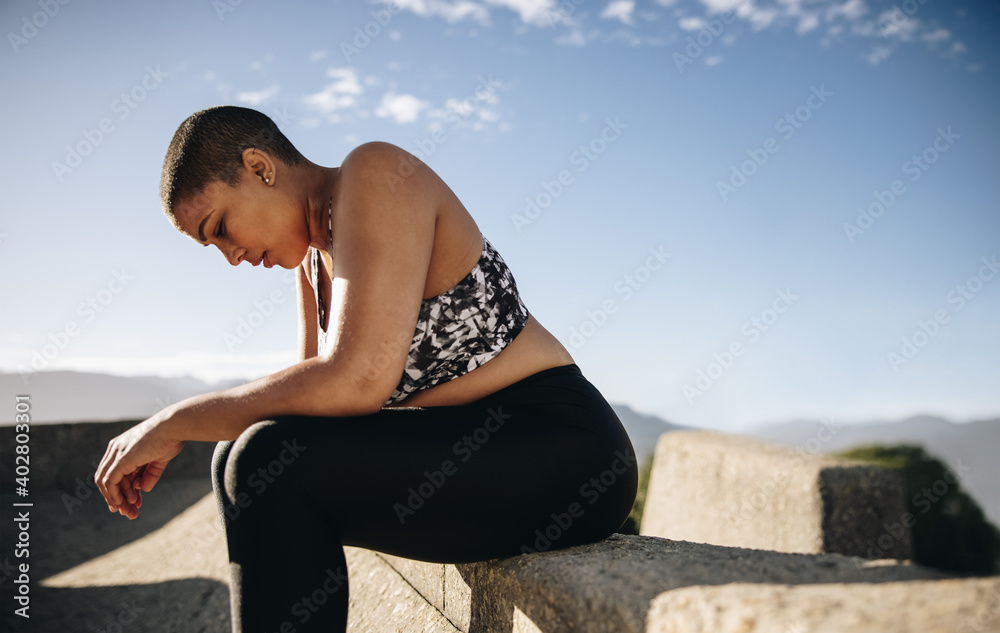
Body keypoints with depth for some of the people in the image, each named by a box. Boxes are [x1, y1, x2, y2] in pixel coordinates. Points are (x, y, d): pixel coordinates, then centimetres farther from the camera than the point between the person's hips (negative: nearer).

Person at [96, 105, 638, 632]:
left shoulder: (376, 174, -14)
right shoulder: (315, 249, 13)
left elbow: (356, 381, -26)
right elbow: (313, 390, 13)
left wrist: (177, 423, -16)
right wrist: (174, 435, 0)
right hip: (475, 452, 10)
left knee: (269, 464, -24)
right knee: (244, 462, 9)